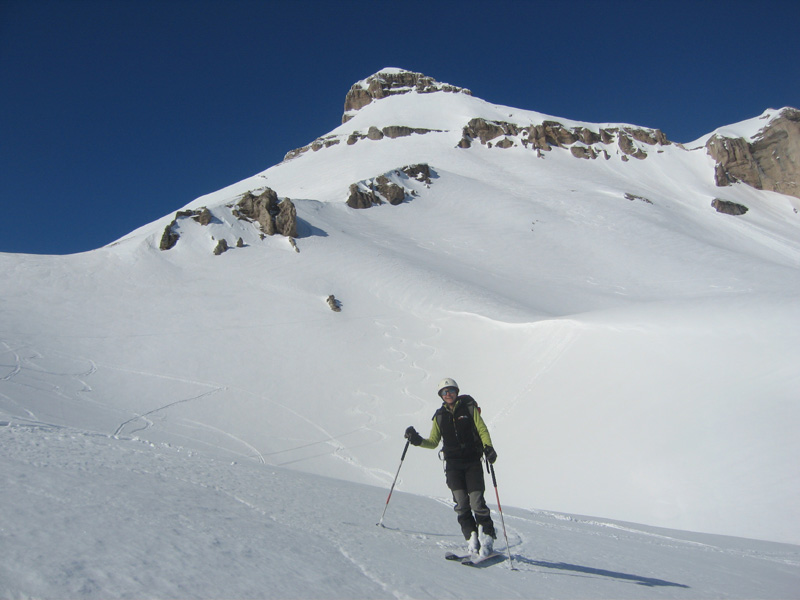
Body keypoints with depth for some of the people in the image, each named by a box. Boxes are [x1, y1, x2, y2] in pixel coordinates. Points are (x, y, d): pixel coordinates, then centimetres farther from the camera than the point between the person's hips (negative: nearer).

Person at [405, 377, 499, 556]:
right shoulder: (439, 416, 13)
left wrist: (488, 447, -17)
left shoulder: (469, 408, 5)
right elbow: (433, 442, 15)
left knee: (477, 502, -10)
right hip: (452, 464, 2)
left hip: (473, 462, -2)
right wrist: (418, 440, -3)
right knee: (461, 503, -7)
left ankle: (487, 537, 5)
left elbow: (482, 430, 1)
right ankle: (472, 538, 3)